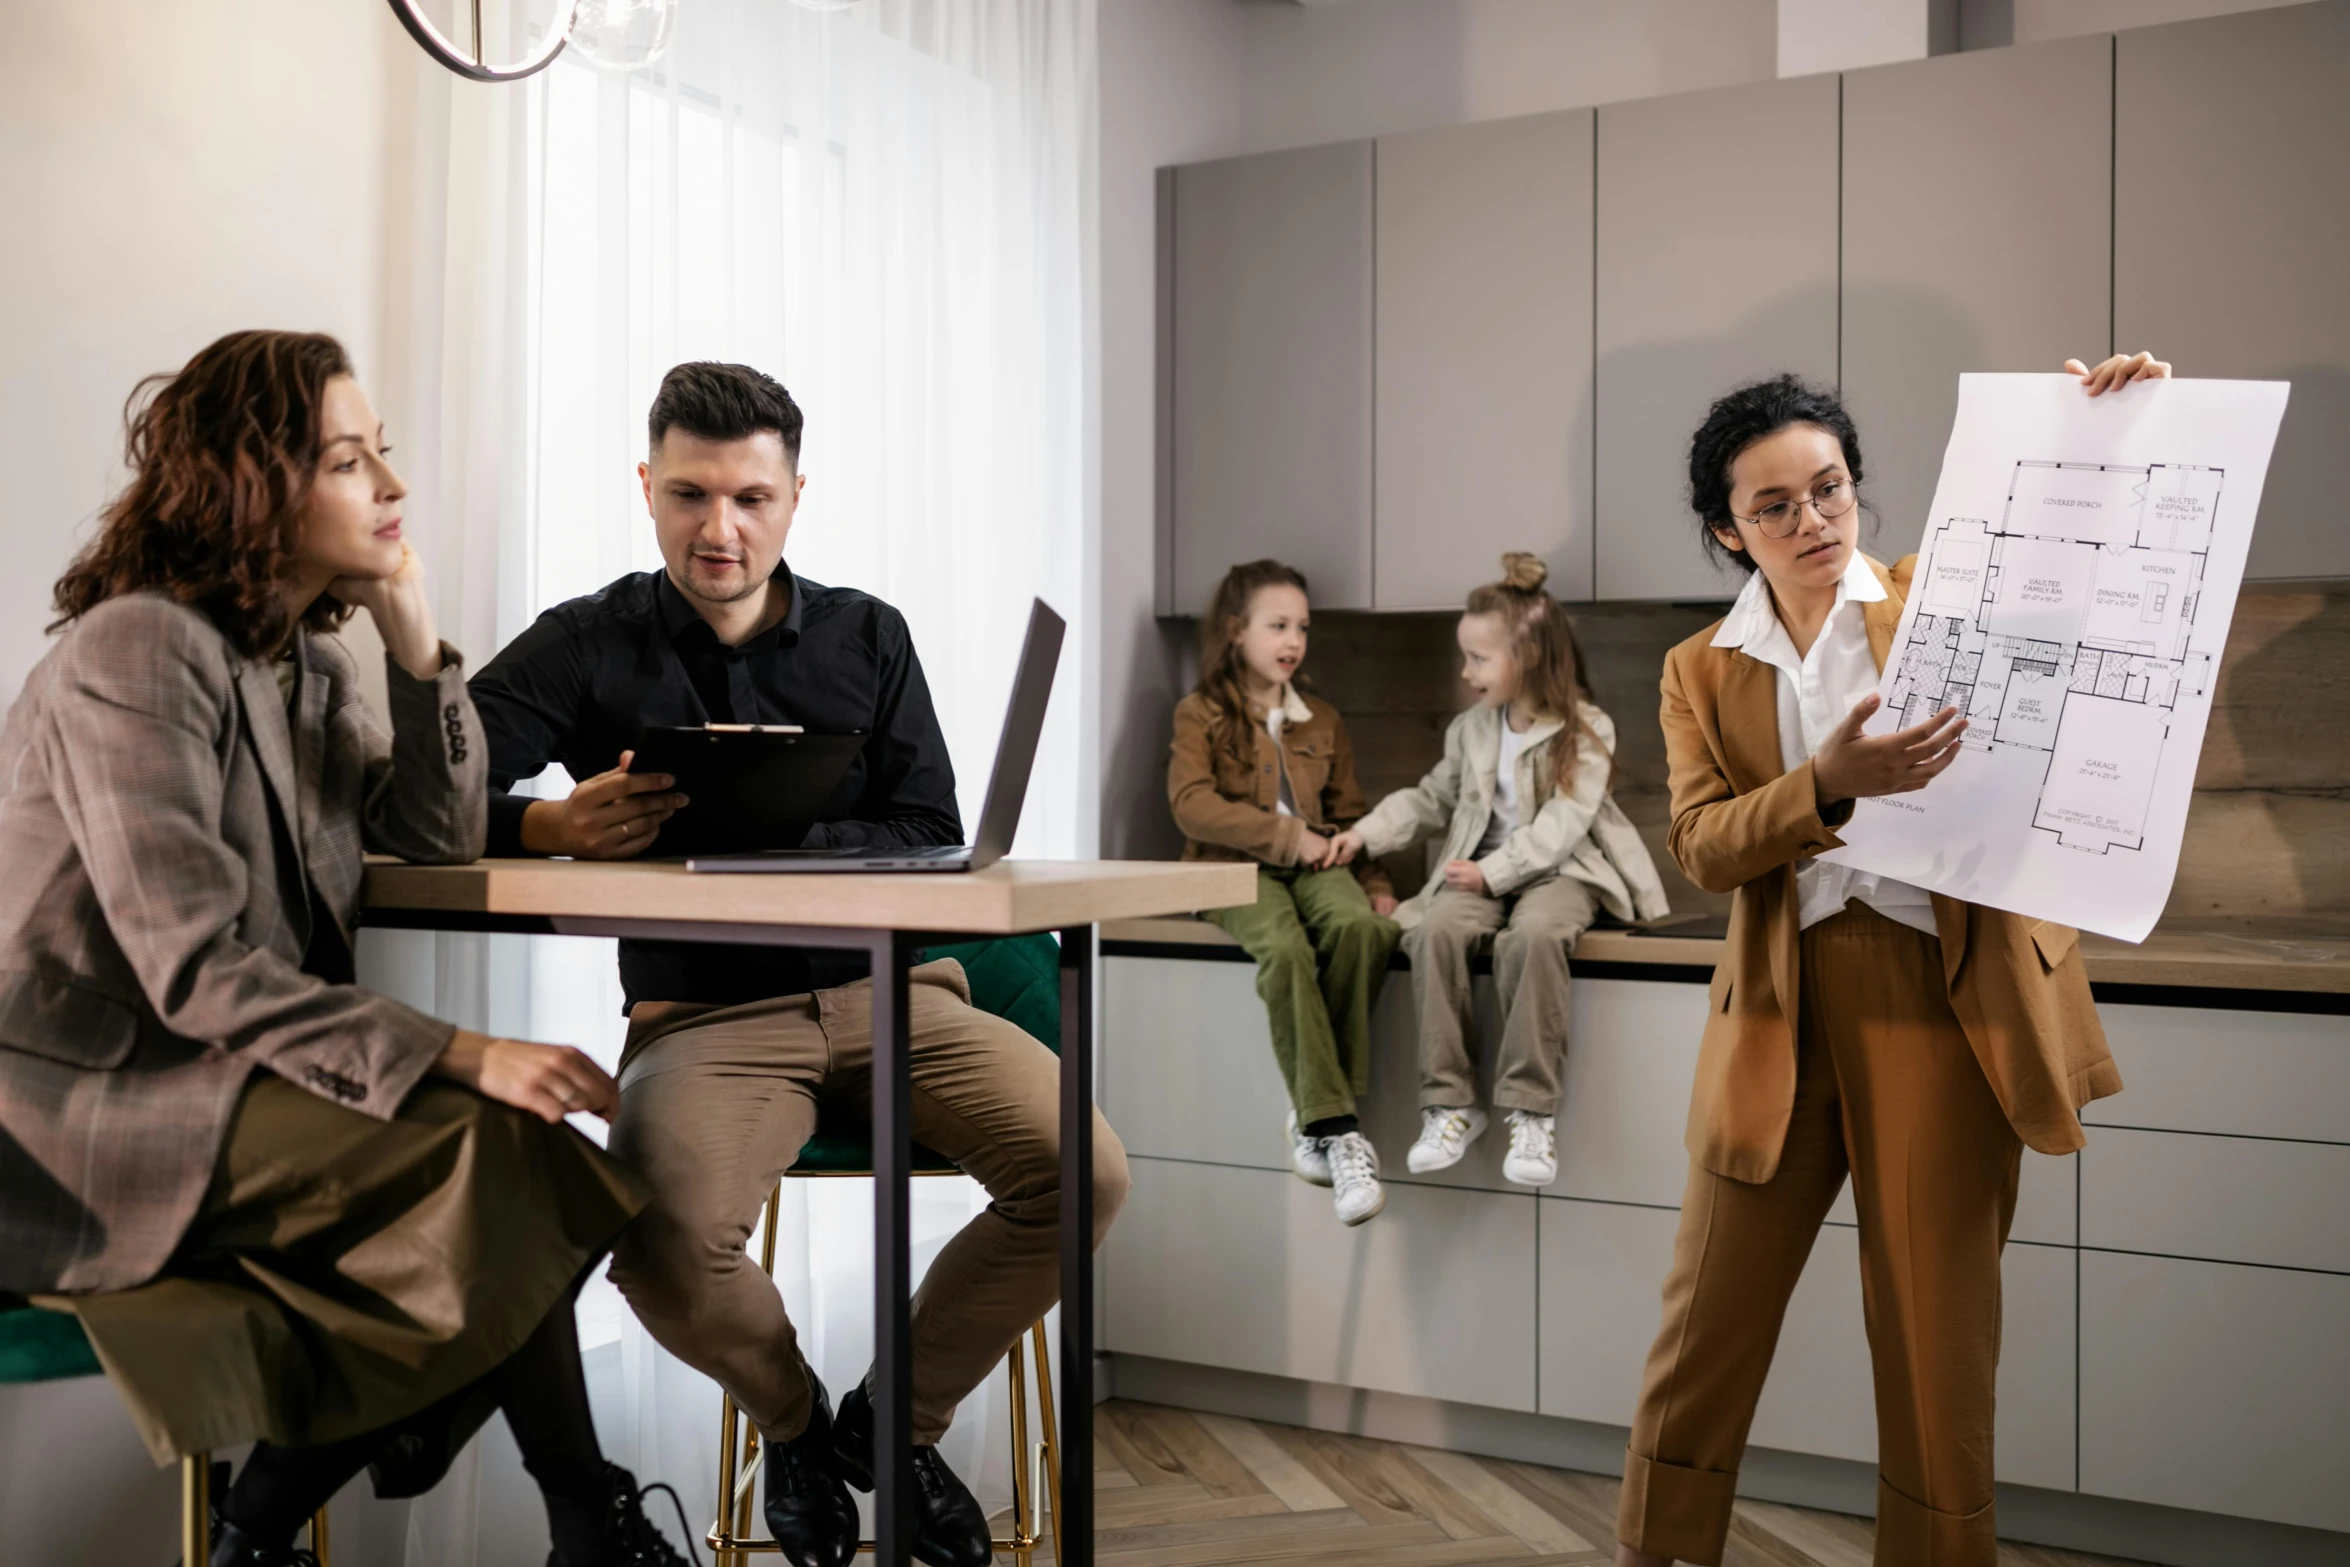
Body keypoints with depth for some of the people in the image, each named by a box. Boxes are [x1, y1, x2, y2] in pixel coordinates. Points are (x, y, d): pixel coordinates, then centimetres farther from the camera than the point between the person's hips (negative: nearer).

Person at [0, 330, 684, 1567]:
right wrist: (462, 1058, -32)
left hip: (214, 1080, 9)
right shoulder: (135, 655, -16)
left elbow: (441, 839, 7)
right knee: (494, 1140, -24)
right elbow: (197, 971, -24)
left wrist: (414, 637, -2)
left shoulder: (311, 662, 11)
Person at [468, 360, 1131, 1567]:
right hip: (704, 1012, -2)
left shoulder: (868, 638, 11)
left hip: (887, 987, 2)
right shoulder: (586, 646, 4)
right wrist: (550, 825, -29)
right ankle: (793, 1419, 8)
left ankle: (895, 1420, 9)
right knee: (664, 1241, -32)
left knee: (1085, 1170, -20)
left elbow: (931, 843, 1)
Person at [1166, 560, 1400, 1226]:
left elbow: (1346, 815, 23)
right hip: (1236, 870, -4)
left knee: (1362, 925, -32)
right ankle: (1337, 1127, -33)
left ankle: (1314, 1114, -24)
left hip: (1313, 865, 4)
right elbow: (1192, 806, -8)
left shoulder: (1323, 721, 22)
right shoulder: (1201, 713, 7)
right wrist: (1287, 834, -12)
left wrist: (1376, 884, 6)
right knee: (1285, 946, -37)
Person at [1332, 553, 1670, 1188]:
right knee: (1435, 928, -29)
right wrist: (1369, 832, 7)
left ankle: (1532, 1111, -30)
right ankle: (1449, 1102, -23)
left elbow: (1561, 825, -13)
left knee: (1531, 936, -38)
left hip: (1558, 870, -4)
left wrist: (1496, 871, -21)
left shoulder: (1586, 730, -4)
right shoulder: (1471, 729, 14)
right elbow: (1432, 799, 21)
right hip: (1481, 869, 5)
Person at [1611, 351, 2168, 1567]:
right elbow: (1701, 846, -4)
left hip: (1946, 1001, -1)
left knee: (1938, 1335, 5)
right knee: (1708, 1318, 8)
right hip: (1783, 1013, 2)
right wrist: (1829, 784, -22)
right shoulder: (1702, 671, 9)